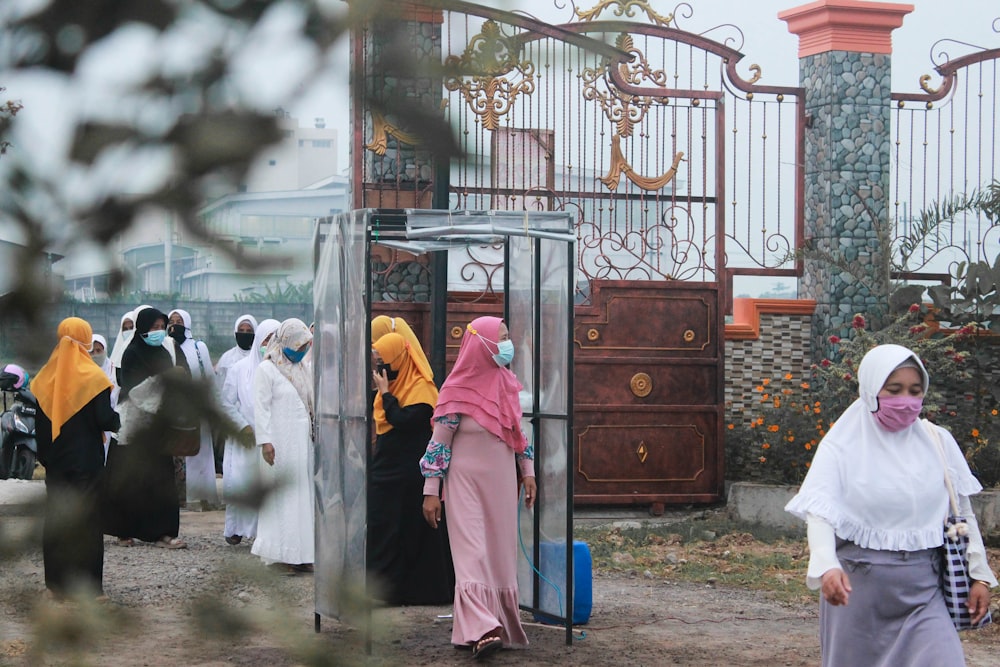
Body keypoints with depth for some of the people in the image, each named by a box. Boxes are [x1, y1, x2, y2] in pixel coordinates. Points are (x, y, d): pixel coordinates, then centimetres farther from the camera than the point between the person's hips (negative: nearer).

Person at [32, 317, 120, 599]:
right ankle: (88, 584, 1)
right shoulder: (92, 377, -11)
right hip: (87, 460, -4)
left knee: (56, 519, 11)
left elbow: (40, 422, 7)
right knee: (87, 521, 1)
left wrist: (45, 455, 15)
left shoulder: (46, 377, 3)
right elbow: (105, 419, -16)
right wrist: (122, 418, 5)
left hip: (56, 461, 4)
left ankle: (57, 582, 13)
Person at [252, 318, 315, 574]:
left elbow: (315, 402, 17)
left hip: (303, 442, 7)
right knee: (281, 496, -6)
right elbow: (261, 407, -10)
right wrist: (265, 440, -17)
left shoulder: (304, 370, 15)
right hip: (280, 444, -7)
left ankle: (302, 553, 10)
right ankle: (282, 555, -2)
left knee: (304, 496, 6)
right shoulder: (266, 369, -6)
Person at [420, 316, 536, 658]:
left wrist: (528, 472, 15)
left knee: (500, 553, 8)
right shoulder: (460, 391, -12)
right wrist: (431, 491, -12)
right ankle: (482, 630, -20)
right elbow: (439, 440, -10)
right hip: (467, 481, -6)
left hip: (501, 481, 6)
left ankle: (500, 621, 16)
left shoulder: (507, 384, 6)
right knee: (473, 552, -12)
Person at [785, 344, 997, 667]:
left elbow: (962, 513, 11)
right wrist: (826, 566, -35)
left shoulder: (938, 442, 4)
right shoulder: (843, 445, -6)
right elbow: (818, 510, -18)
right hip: (858, 588, -2)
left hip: (923, 590, 2)